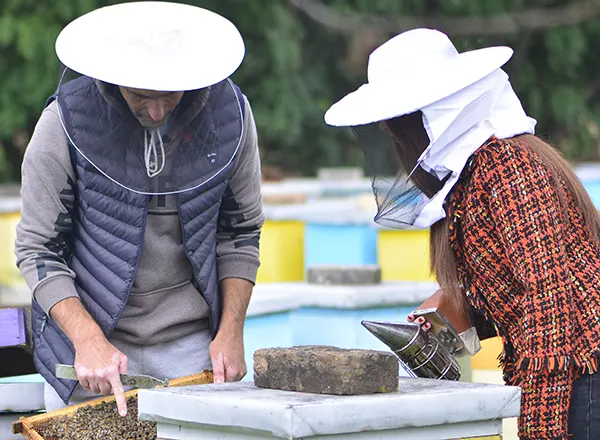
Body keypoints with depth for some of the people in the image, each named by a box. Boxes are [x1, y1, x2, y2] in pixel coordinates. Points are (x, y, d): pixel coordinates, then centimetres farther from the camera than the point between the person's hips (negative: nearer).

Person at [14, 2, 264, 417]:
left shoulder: (229, 113, -6)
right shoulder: (67, 122, -13)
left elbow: (240, 231, 6)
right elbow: (37, 249, -8)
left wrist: (231, 331, -3)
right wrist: (89, 340, -20)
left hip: (191, 342, 2)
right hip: (86, 329, -1)